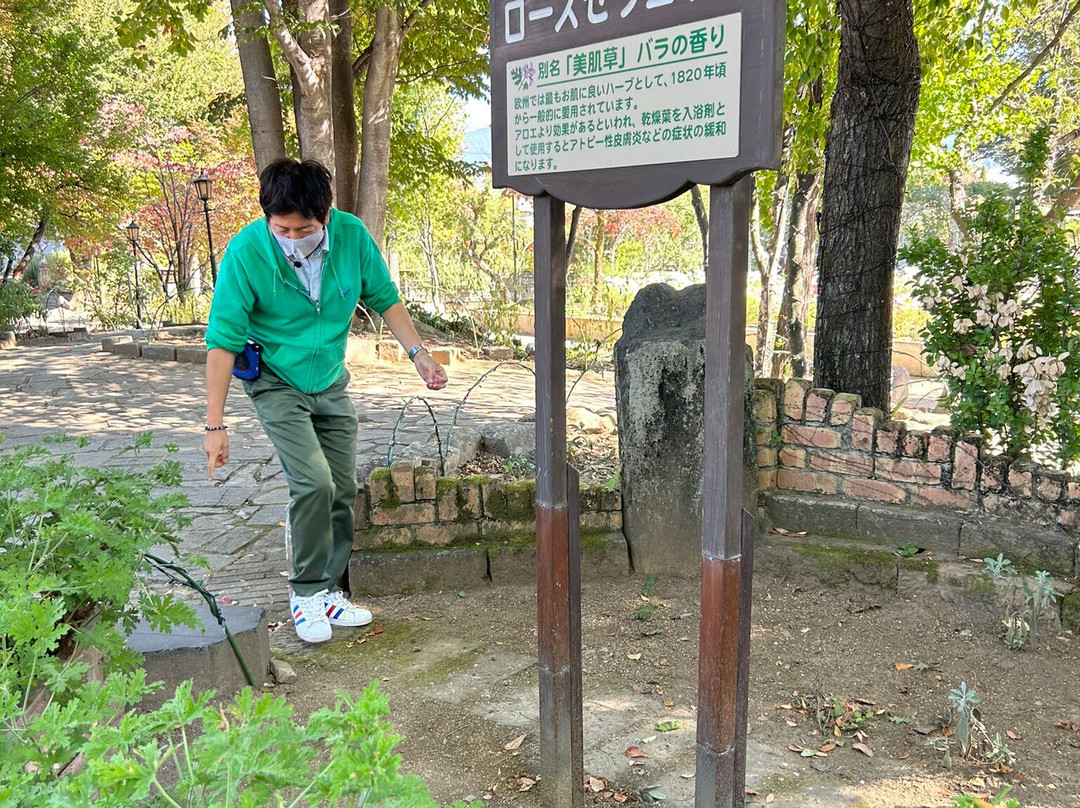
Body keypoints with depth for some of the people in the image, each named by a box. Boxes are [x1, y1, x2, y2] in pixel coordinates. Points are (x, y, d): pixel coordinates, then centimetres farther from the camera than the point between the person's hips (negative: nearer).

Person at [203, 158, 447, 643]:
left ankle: (328, 592, 24)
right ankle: (306, 593, 3)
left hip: (331, 383, 4)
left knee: (343, 489, 6)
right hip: (275, 382, -4)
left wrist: (418, 353, -8)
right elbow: (222, 340, -20)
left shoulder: (351, 235, -16)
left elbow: (384, 298, 1)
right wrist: (215, 425, -20)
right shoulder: (246, 252, -24)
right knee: (314, 484, -18)